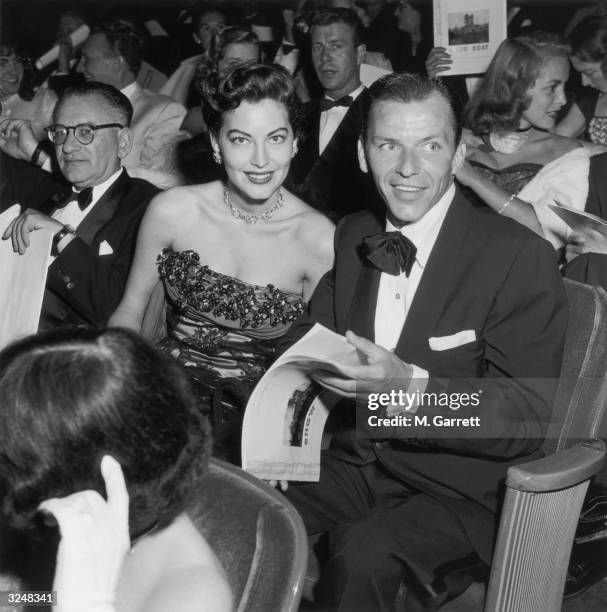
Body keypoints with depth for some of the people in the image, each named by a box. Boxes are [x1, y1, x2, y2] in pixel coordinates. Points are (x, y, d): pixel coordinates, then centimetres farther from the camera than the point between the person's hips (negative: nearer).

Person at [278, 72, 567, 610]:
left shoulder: (520, 256, -13)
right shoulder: (354, 235, 6)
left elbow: (526, 418, -17)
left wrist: (410, 385, -34)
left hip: (460, 491, -5)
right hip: (357, 461, 5)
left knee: (363, 554, -32)